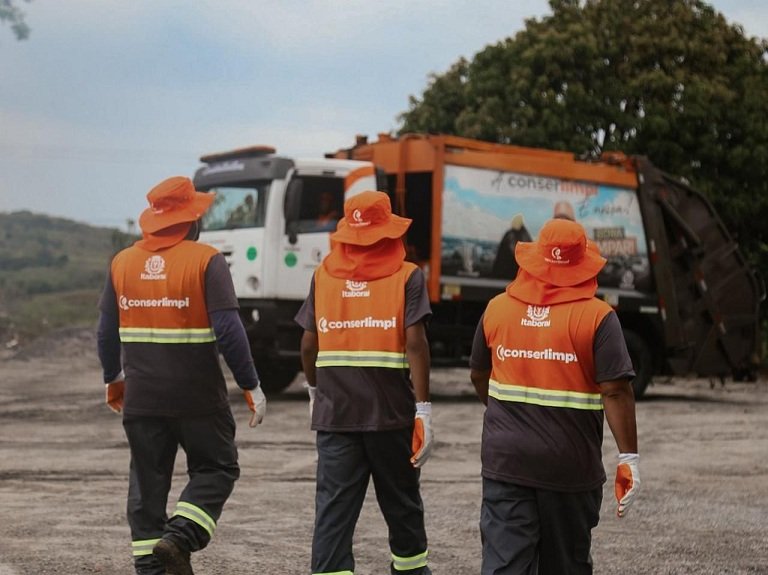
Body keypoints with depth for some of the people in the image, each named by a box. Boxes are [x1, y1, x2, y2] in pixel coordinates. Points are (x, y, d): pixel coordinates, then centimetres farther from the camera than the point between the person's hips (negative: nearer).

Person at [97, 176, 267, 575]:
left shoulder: (122, 262, 6)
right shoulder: (206, 261, -9)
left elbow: (107, 332, 10)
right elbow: (228, 332, -15)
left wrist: (113, 379, 25)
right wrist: (251, 387, -7)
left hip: (140, 398, 4)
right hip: (198, 398, -4)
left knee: (147, 483, 11)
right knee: (216, 469, 11)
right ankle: (180, 537, -9)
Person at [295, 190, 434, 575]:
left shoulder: (323, 276, 4)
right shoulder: (406, 276, -3)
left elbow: (308, 345, 5)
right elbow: (415, 343, -11)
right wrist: (423, 408, -10)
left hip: (334, 412, 1)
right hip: (392, 413, -1)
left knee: (334, 506, 1)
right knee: (401, 502, 18)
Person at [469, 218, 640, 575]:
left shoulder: (497, 308, 3)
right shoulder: (597, 317, -9)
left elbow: (478, 376, 14)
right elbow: (616, 391, -15)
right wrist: (628, 458, -11)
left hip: (505, 462, 2)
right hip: (570, 467, -2)